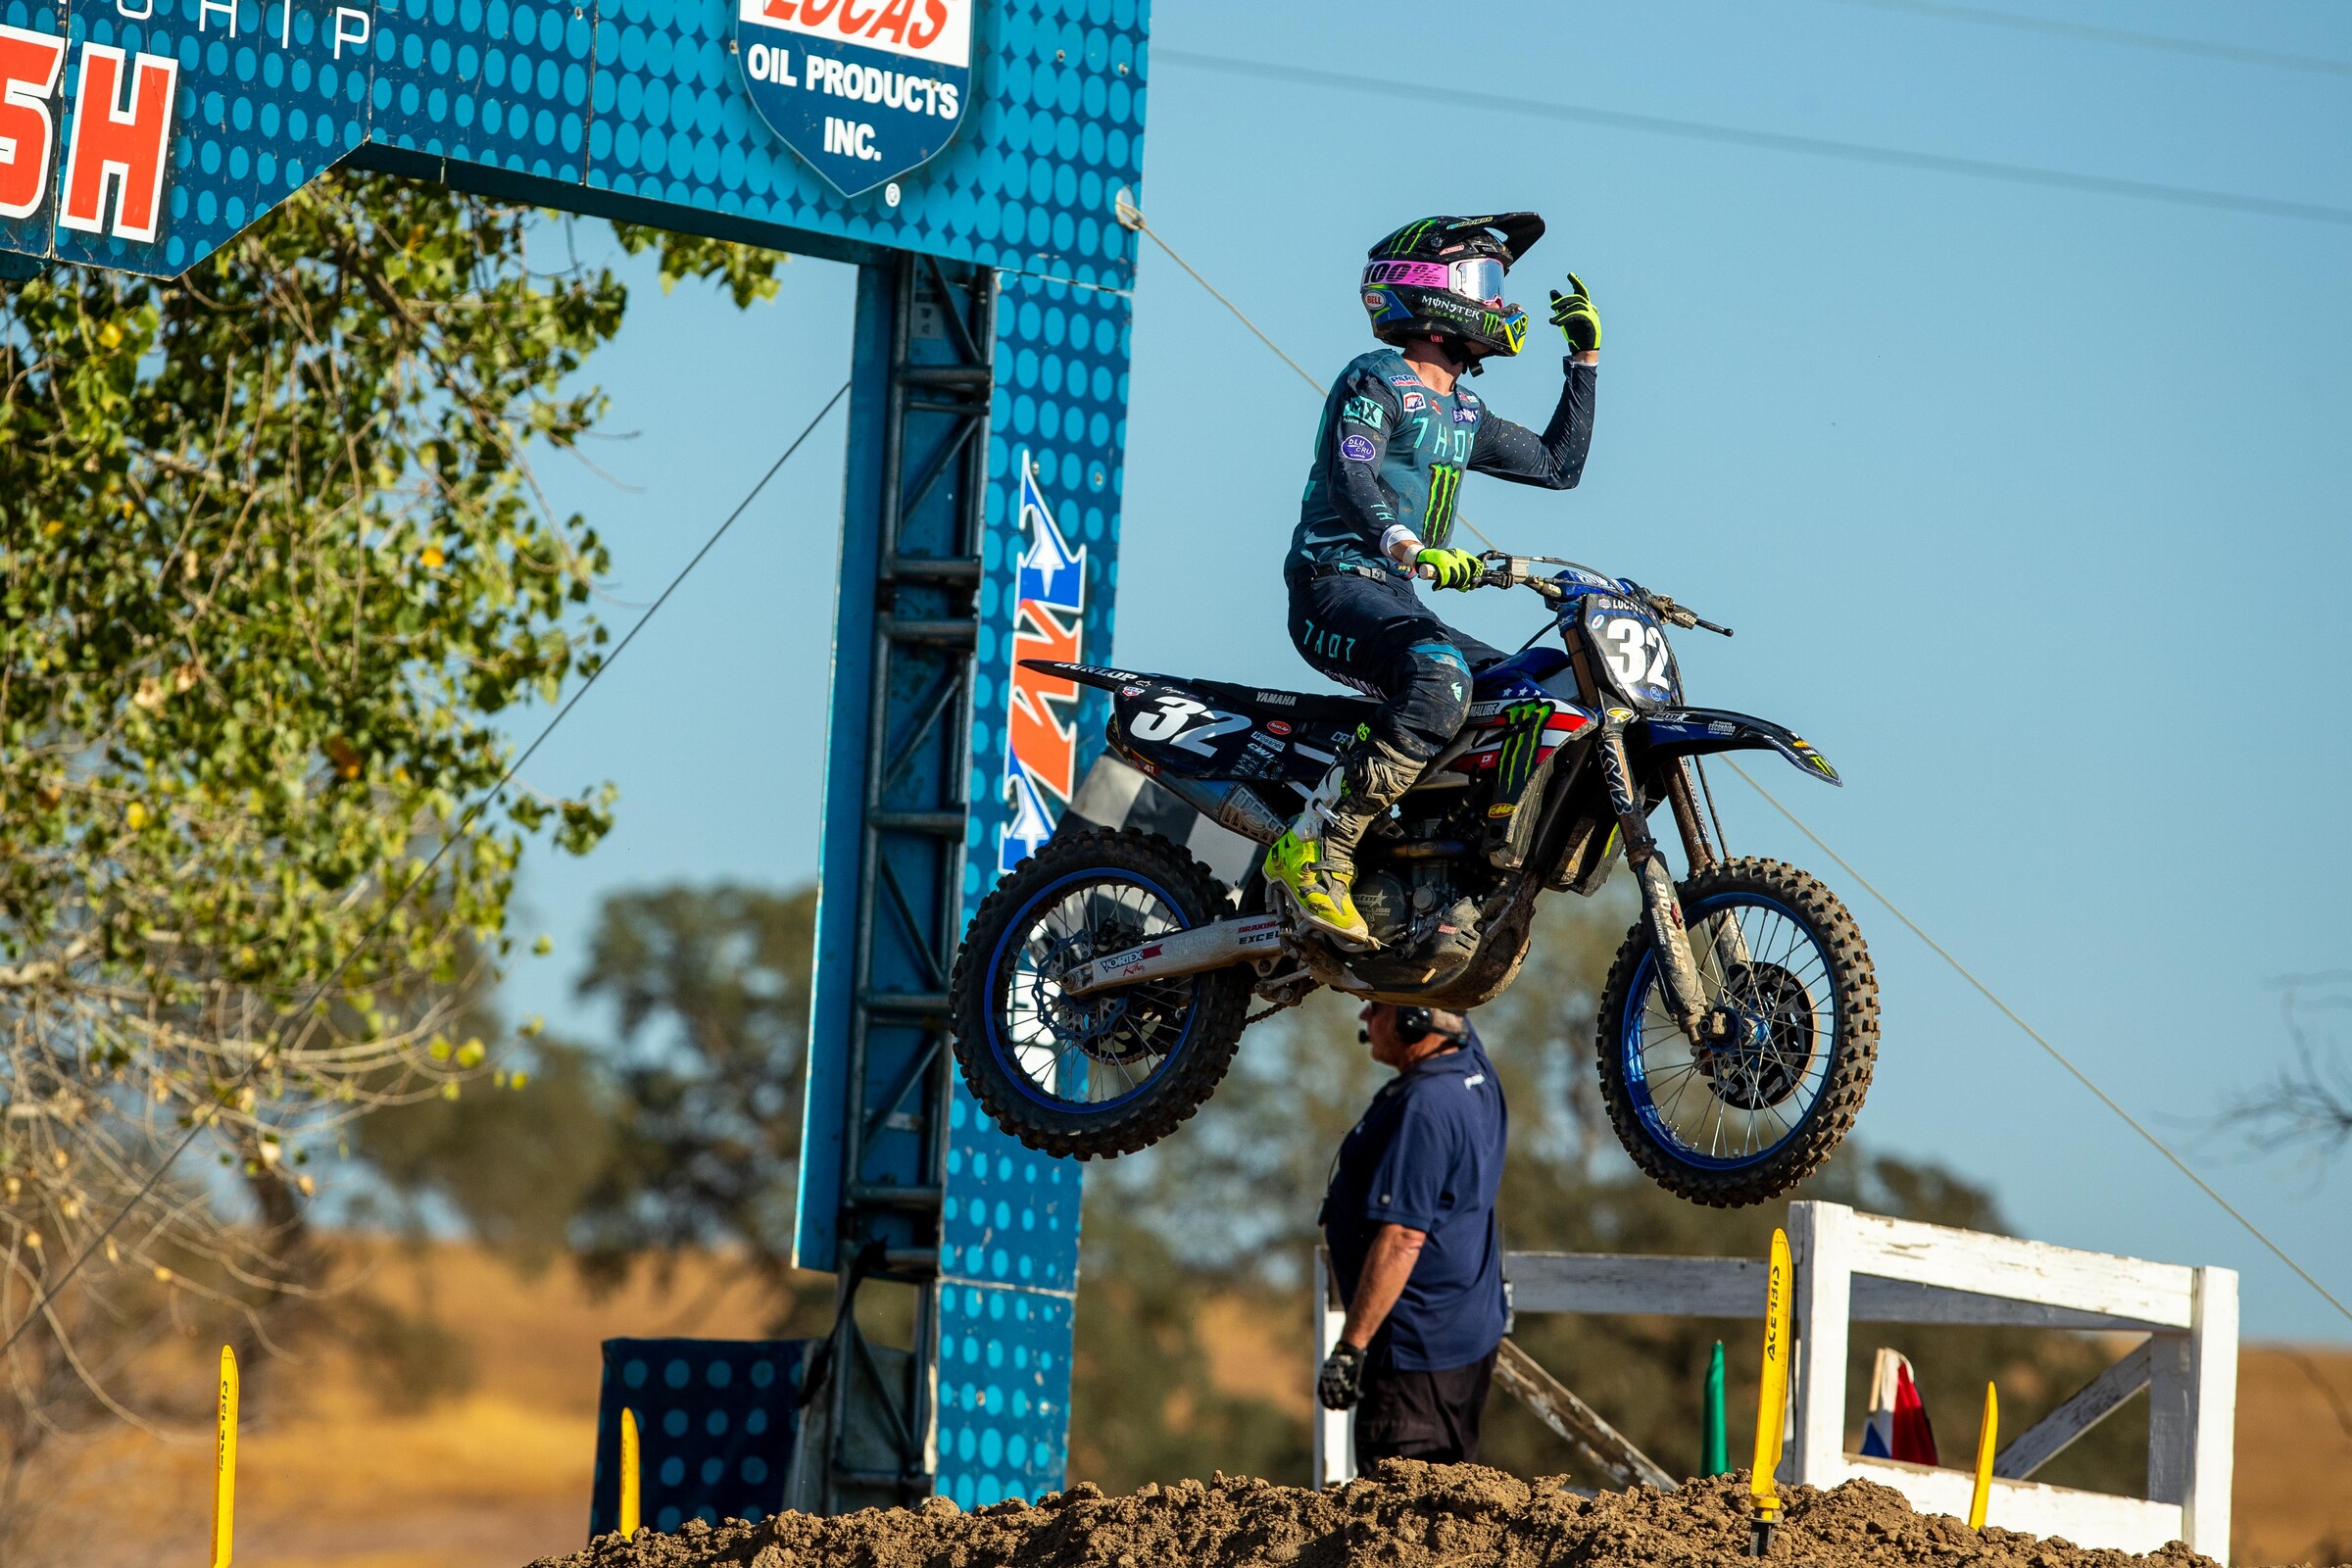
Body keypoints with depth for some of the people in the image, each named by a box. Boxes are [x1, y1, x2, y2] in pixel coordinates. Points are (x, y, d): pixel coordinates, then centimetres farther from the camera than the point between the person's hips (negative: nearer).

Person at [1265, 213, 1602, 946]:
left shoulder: (1463, 412, 20)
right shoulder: (1374, 382, -6)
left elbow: (1558, 464, 30)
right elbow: (1350, 481, -24)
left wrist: (1584, 357, 25)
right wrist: (1412, 548, -42)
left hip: (1397, 605, 9)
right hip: (1334, 589, -9)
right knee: (1439, 679, -36)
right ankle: (1314, 852, -36)